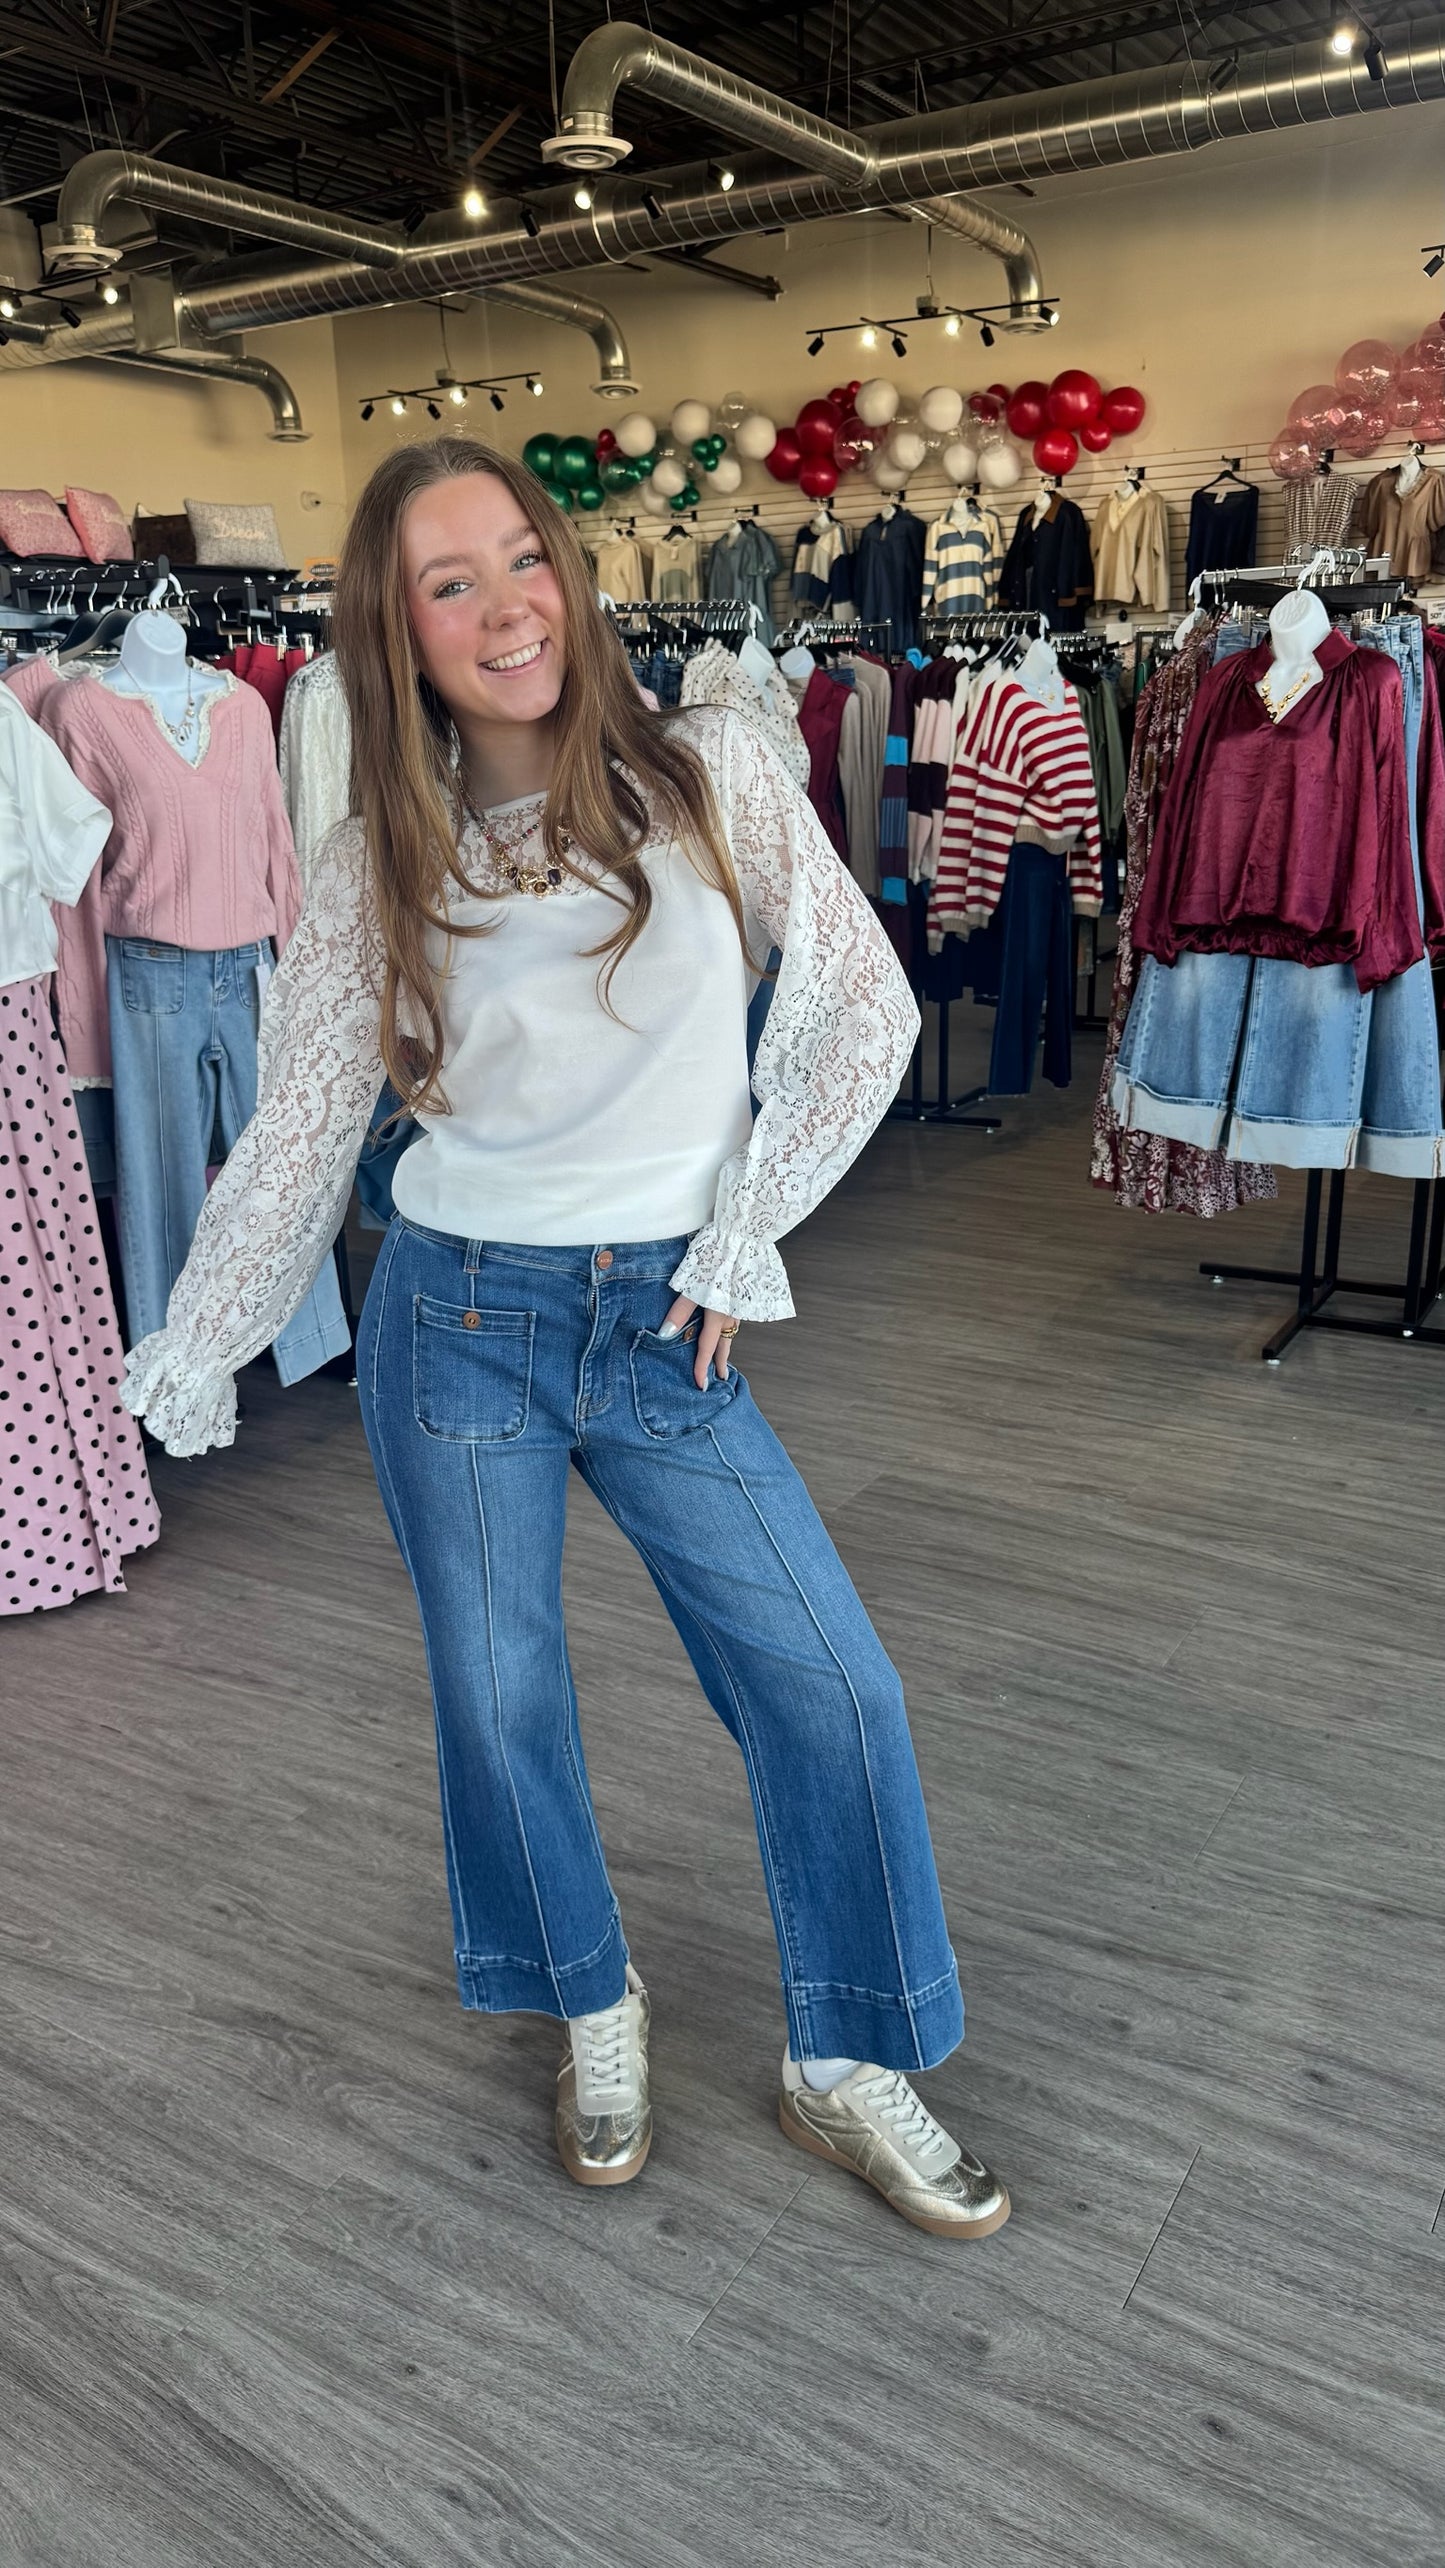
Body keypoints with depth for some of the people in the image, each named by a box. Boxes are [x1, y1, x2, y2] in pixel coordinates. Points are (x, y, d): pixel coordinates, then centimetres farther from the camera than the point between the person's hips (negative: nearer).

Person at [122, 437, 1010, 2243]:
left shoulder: (708, 776, -3)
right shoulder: (375, 867, -1)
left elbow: (861, 1006, -2)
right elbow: (299, 1133, 3)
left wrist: (738, 1245, -3)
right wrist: (186, 1366, 3)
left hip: (668, 1327, 0)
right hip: (461, 1315, 0)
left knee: (831, 1688, -1)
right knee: (499, 1697, 9)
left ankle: (843, 2067, 22)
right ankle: (595, 2012, 37)